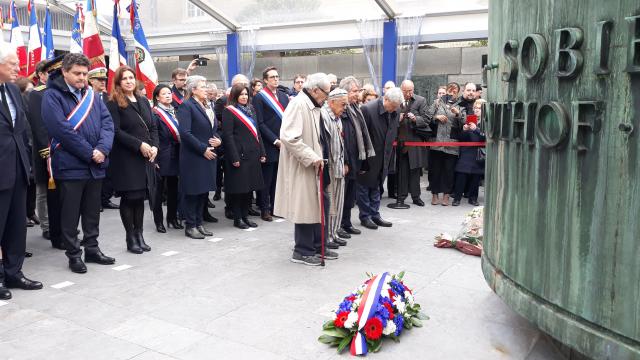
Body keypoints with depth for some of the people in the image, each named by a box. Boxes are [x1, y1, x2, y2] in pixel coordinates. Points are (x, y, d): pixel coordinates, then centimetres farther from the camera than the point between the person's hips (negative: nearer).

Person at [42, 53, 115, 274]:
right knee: (70, 213, 4)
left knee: (92, 211, 14)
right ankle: (74, 255, 15)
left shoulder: (92, 95, 13)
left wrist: (102, 149, -12)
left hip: (96, 165, 6)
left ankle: (92, 249, 25)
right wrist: (89, 153, -16)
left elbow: (107, 122, 4)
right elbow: (61, 129, -16)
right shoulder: (52, 96, -5)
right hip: (70, 166, -5)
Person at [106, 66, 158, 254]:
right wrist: (140, 145, -19)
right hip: (125, 159, -5)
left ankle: (139, 234, 18)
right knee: (129, 197, 1)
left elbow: (153, 127, 13)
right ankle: (130, 238, 12)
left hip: (146, 157, 5)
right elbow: (116, 131, -13)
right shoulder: (113, 104, -4)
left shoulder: (143, 101, 14)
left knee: (141, 196, 8)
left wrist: (154, 146, -4)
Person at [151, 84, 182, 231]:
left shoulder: (174, 112, 12)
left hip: (174, 156, 6)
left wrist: (180, 153, 7)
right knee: (159, 188, 3)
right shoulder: (155, 114, -9)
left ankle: (172, 218, 23)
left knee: (173, 188, 12)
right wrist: (155, 157, -19)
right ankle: (158, 221, 11)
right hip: (162, 157, -6)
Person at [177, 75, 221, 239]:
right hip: (193, 157, -8)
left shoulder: (207, 106, 16)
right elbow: (185, 133, -19)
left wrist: (218, 140, 1)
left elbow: (214, 129, 23)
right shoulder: (186, 106, -10)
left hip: (209, 155, 8)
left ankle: (199, 223, 22)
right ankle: (190, 226, 11)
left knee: (204, 190, 12)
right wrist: (203, 149, -18)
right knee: (192, 192, 0)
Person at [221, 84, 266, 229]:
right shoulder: (229, 111, -7)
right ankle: (237, 218, 9)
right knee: (239, 187, -1)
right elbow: (228, 135, -12)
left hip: (253, 154, 7)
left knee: (250, 186, 11)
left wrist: (262, 152, 10)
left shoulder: (251, 109, 15)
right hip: (239, 154, -7)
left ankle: (245, 215, 21)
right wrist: (234, 157, -18)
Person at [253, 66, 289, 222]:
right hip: (269, 146, -5)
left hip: (284, 144, 5)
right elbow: (260, 123, -10)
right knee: (267, 179, 2)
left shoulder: (284, 96, 14)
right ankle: (265, 209, 12)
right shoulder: (259, 97, -4)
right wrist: (275, 140, -14)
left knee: (278, 178, 10)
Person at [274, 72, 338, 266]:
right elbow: (289, 137, -26)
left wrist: (319, 157, 9)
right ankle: (303, 251, 13)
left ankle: (318, 246, 26)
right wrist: (313, 157, -22)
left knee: (319, 205, 14)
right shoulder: (298, 104, -17)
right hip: (301, 168, -9)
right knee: (306, 207, 0)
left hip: (314, 167, 9)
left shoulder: (313, 107, 14)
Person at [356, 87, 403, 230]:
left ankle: (375, 215, 27)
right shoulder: (367, 109, -22)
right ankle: (365, 216, 19)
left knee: (376, 187, 17)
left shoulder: (395, 112, -2)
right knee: (364, 187, 7)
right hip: (368, 159, -6)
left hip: (383, 158, 6)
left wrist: (388, 156, 9)